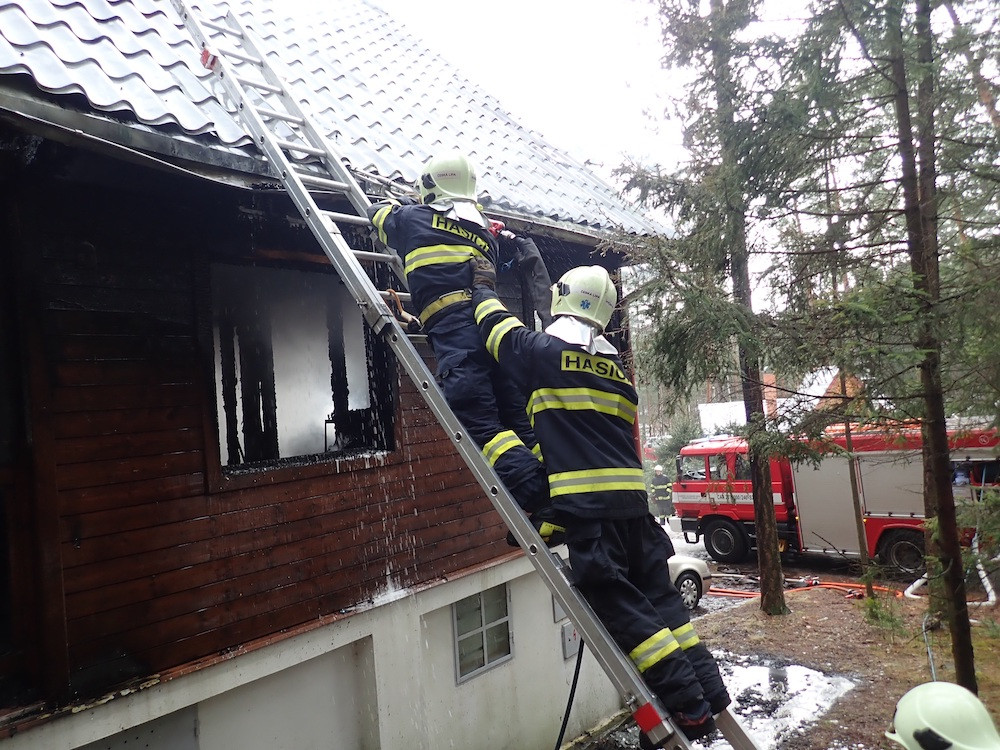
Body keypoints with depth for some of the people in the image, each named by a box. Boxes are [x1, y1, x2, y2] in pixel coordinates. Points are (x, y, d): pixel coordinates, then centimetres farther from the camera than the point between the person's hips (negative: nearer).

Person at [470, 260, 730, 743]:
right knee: (656, 594, 13)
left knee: (616, 603, -2)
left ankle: (687, 704, -2)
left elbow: (498, 326, 13)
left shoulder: (545, 351, -2)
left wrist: (483, 287, 30)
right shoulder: (617, 370, 17)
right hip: (632, 497, 7)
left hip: (585, 501, -7)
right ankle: (707, 691, 17)